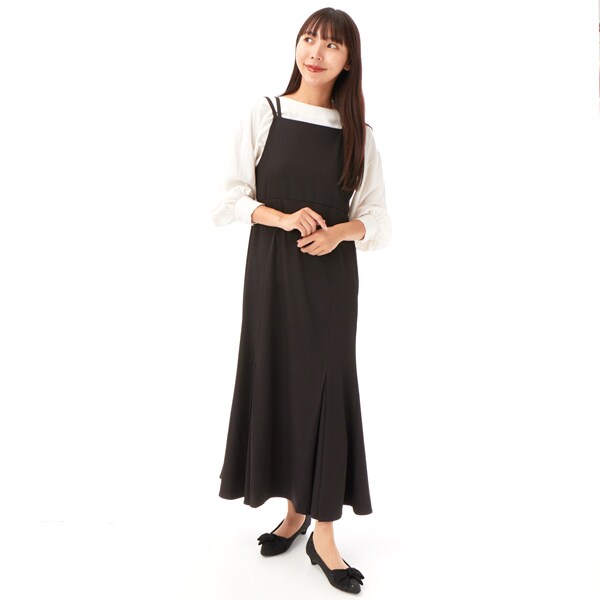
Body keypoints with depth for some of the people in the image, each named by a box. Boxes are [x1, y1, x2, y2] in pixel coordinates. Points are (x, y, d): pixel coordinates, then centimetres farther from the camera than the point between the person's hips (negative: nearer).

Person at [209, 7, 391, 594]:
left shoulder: (359, 132, 7)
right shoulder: (263, 113, 3)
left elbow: (377, 218, 6)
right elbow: (228, 199, -1)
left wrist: (341, 231, -14)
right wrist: (283, 217, -17)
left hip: (331, 276, 1)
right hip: (273, 271, 0)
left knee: (326, 386, 0)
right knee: (276, 383, 5)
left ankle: (323, 534, 11)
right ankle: (294, 510, 24)